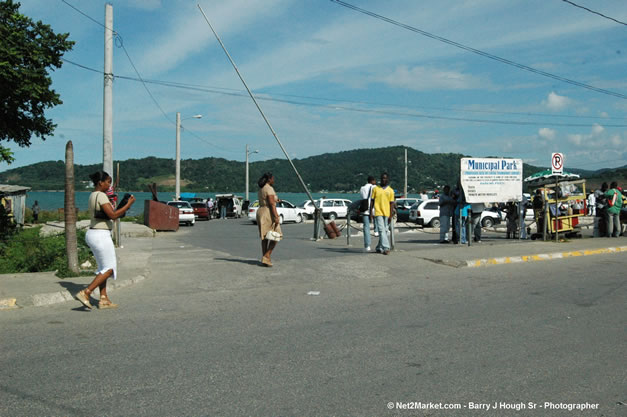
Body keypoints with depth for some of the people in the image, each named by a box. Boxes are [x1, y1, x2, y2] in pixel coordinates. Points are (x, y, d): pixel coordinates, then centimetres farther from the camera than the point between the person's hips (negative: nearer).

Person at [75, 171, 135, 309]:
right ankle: (85, 293, -9)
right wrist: (128, 204, -13)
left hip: (92, 234, 10)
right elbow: (112, 215, -20)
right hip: (100, 235, -10)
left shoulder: (92, 196, 15)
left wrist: (122, 210, 15)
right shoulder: (101, 195, -14)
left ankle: (103, 299, 14)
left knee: (103, 268, 14)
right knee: (109, 268, -3)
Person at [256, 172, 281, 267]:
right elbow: (271, 204, -20)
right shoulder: (269, 189, -13)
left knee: (265, 237, 10)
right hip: (269, 214, -10)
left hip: (260, 212, 10)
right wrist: (276, 217, -22)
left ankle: (264, 259, 11)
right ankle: (266, 256, -11)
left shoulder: (260, 190, 15)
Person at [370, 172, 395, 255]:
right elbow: (372, 201, 9)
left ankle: (379, 247, 23)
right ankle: (386, 248, -19)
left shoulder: (390, 190, 7)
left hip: (386, 213, 2)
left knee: (385, 231, 9)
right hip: (378, 213, -2)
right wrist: (371, 212, 3)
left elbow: (391, 203, 5)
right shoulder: (376, 189, 6)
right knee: (382, 230, -12)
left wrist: (391, 215, -2)